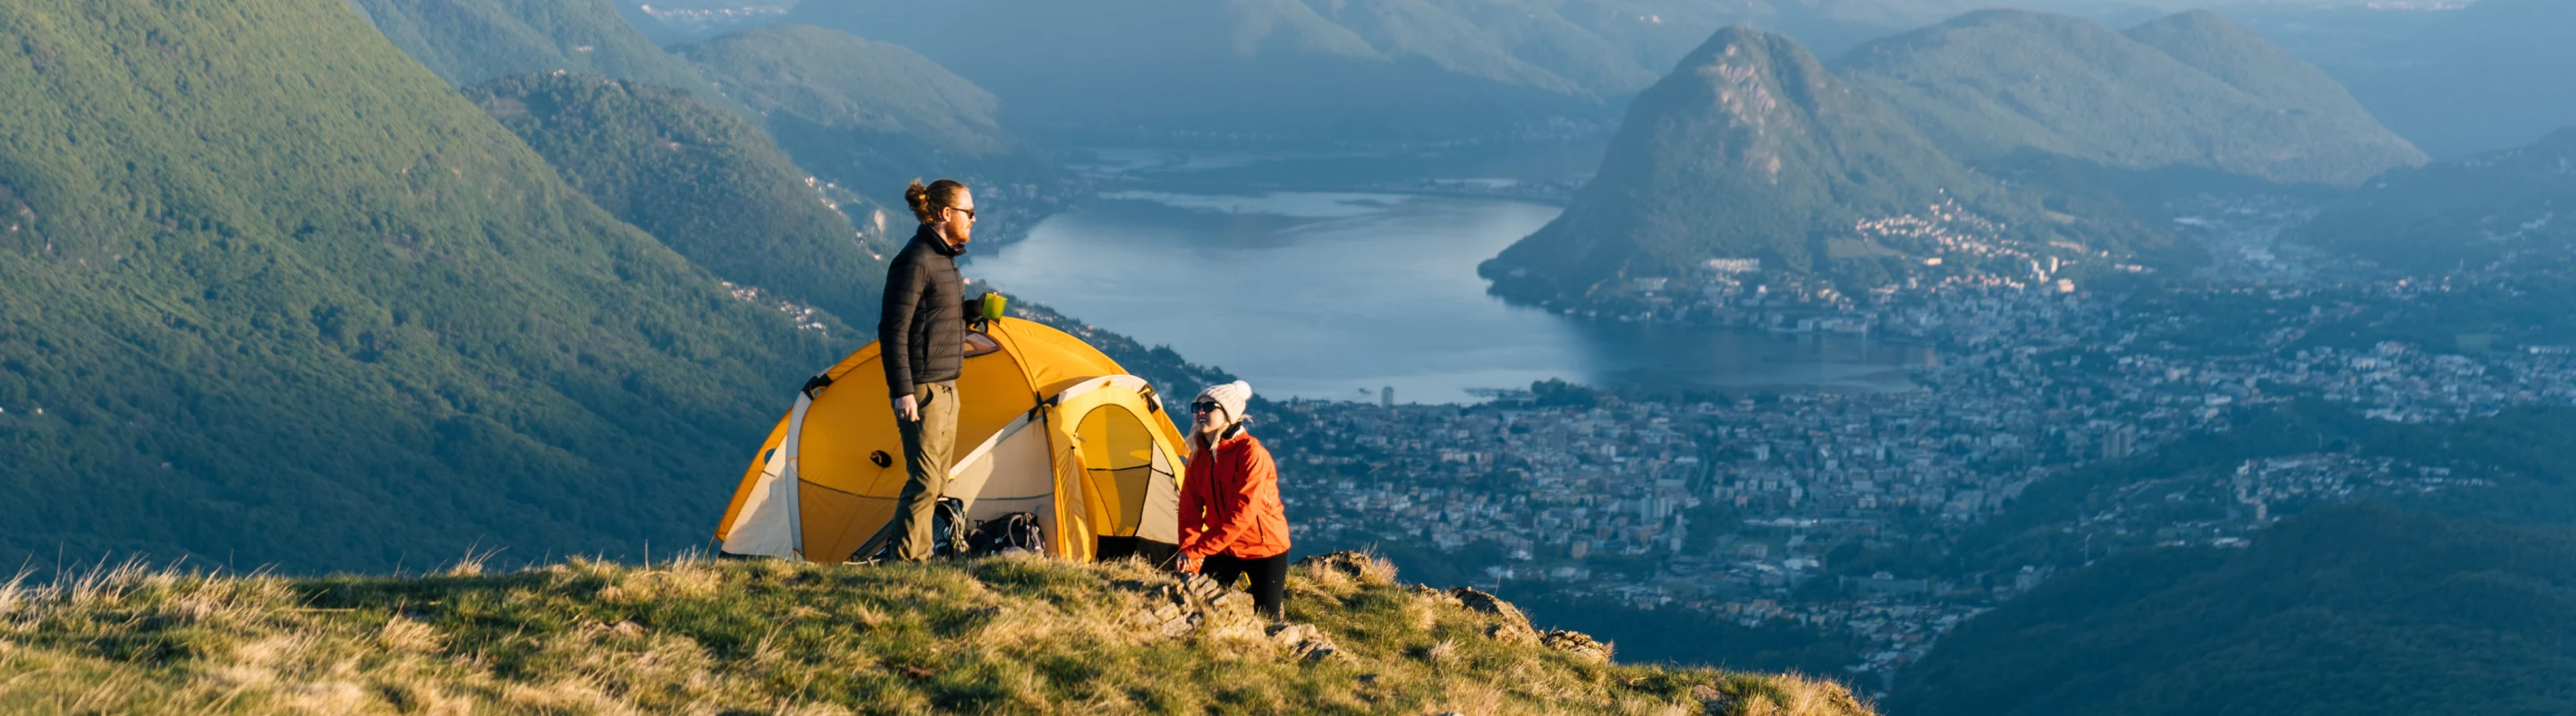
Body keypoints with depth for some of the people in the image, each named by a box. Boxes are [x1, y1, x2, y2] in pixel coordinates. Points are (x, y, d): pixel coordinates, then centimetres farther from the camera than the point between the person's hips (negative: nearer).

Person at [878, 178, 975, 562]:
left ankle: (908, 550, 19)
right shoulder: (915, 260, -16)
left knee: (935, 480, 12)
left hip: (946, 387, 10)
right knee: (925, 480, -8)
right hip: (923, 389, -10)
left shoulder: (943, 258, 14)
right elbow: (894, 330, -18)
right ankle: (908, 562, -3)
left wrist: (973, 308, 9)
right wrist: (903, 392, -21)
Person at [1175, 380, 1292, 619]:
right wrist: (1187, 550, -20)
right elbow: (1190, 509, -3)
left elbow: (1242, 512, -30)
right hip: (1224, 547, 5)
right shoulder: (1199, 454, -3)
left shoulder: (1251, 453, -25)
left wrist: (1198, 550, -31)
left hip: (1265, 547, -5)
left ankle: (1277, 591, 32)